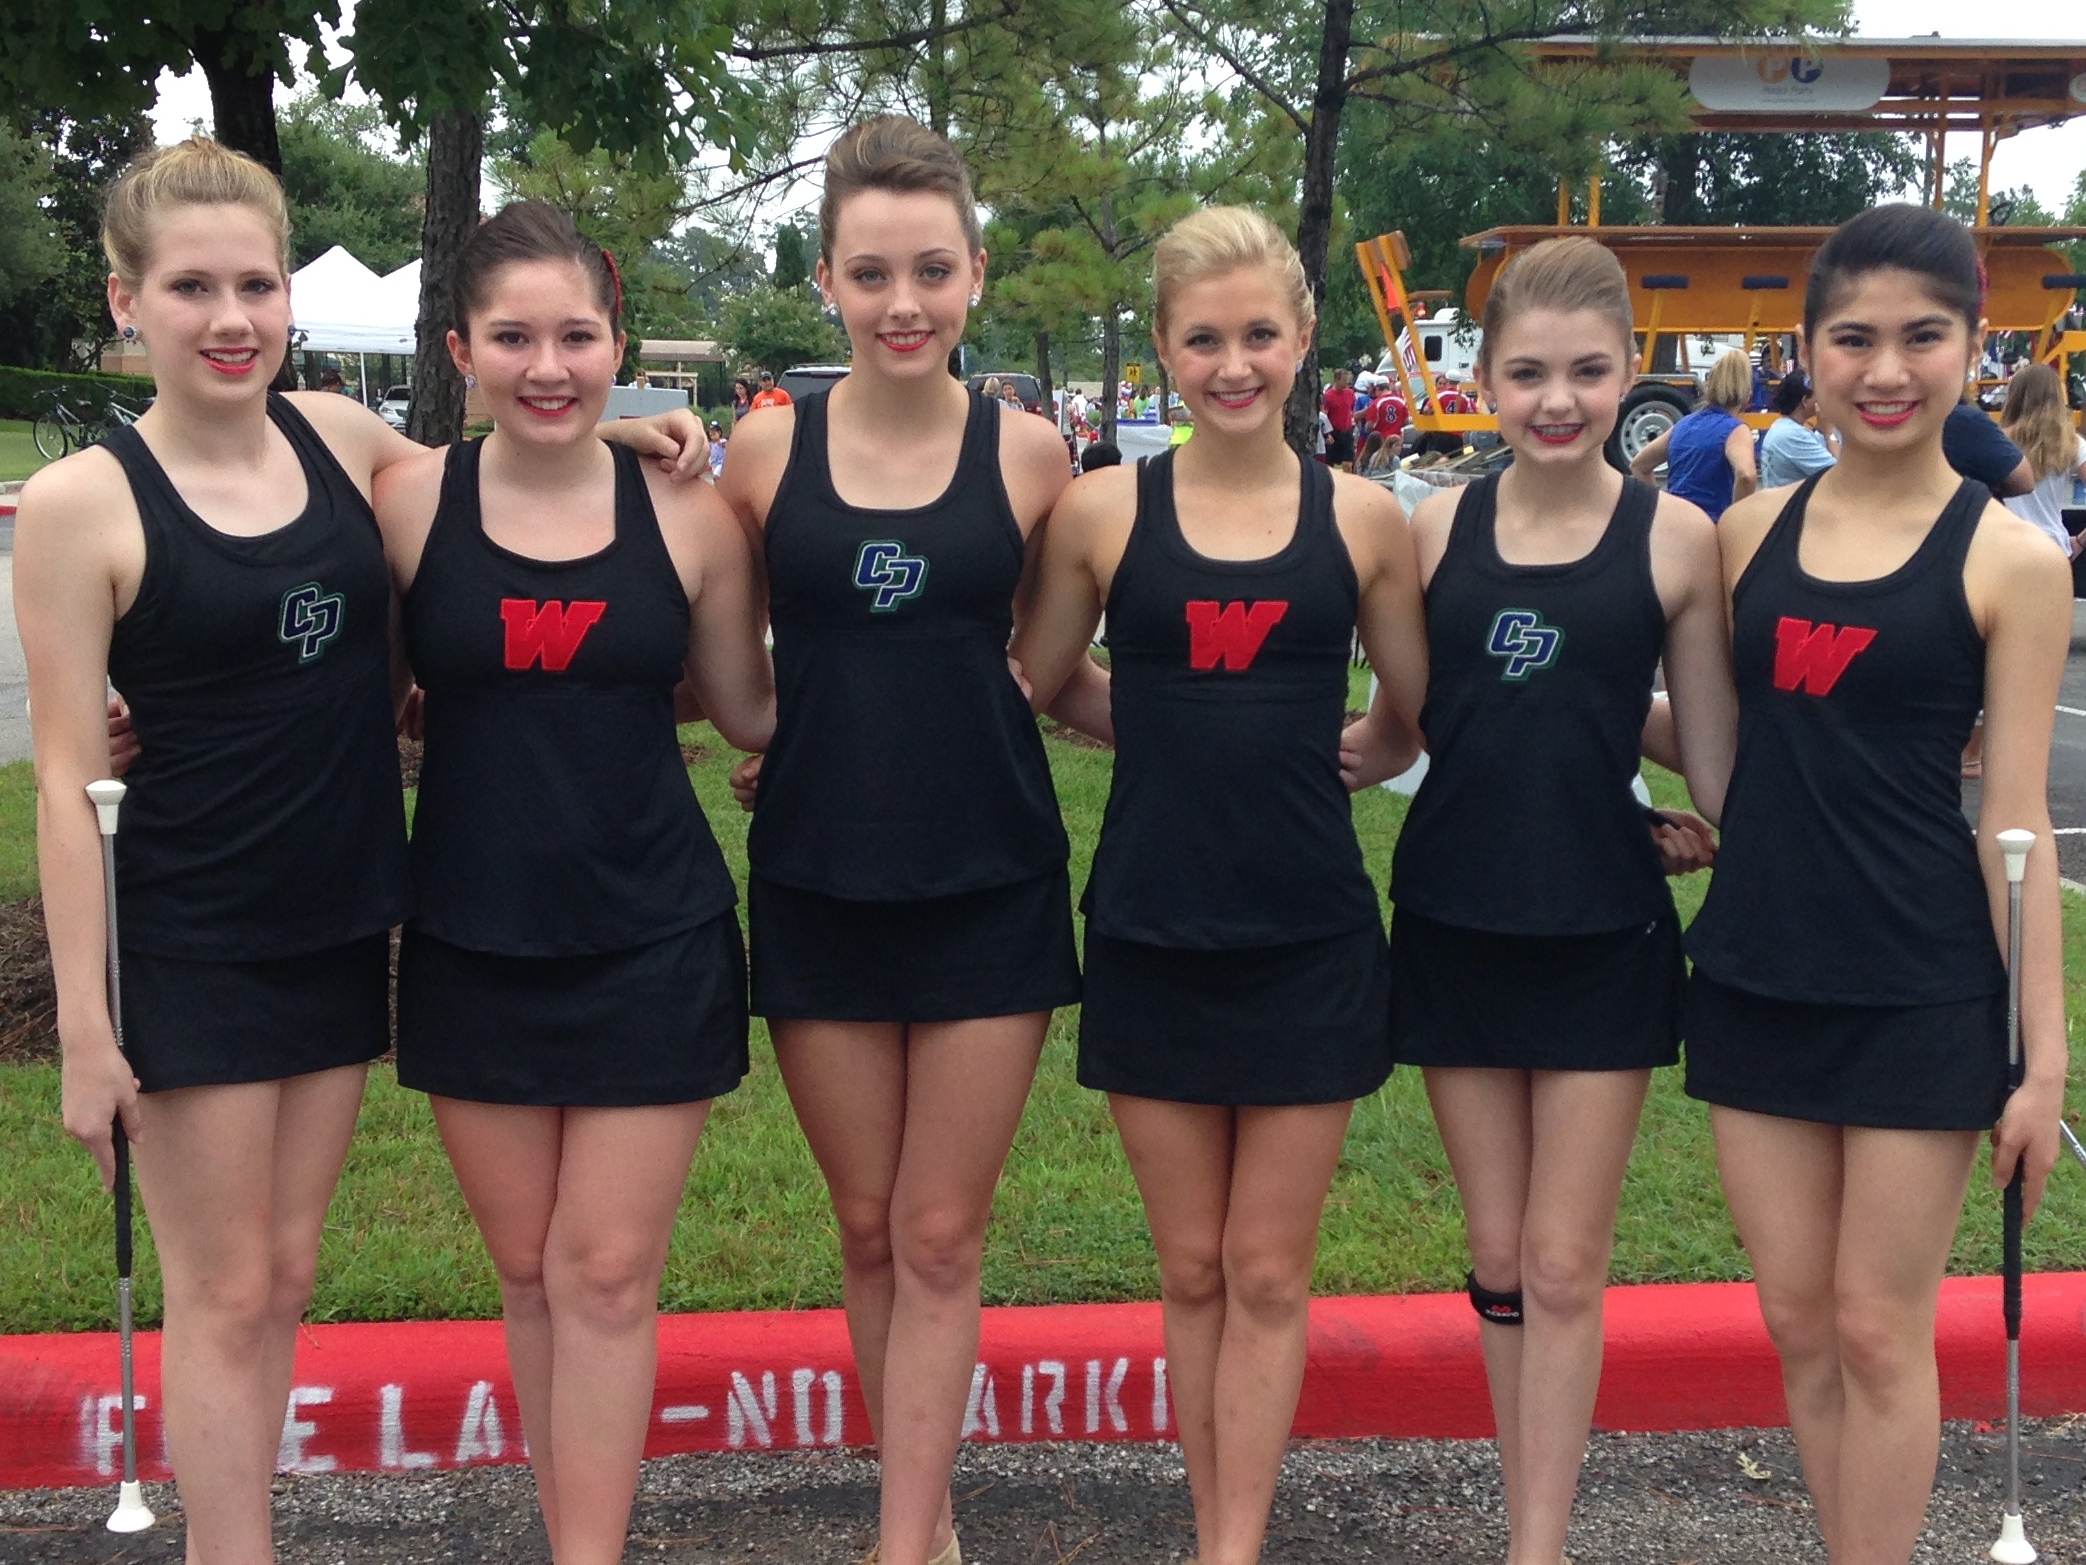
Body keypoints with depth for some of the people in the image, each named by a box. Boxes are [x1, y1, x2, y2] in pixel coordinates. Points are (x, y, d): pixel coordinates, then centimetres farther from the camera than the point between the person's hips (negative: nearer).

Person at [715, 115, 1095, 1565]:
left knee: (941, 1241, 4)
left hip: (991, 887, -1)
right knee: (869, 1229, 12)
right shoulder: (767, 451, -2)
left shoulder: (1029, 454, -3)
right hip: (818, 885, 1)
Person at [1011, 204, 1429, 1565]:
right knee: (1192, 1270, 12)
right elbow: (1036, 691, 7)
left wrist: (1313, 747, 3)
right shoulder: (1103, 510, -3)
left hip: (1312, 940, 0)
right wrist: (1191, 733, 4)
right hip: (1153, 935, 1)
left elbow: (1414, 714, 10)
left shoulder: (1364, 519, -2)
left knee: (1269, 1276, 8)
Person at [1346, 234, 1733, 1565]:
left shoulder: (1675, 535, -5)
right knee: (1498, 1256, 12)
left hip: (1602, 933, -2)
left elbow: (1708, 743, 0)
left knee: (1564, 1265, 3)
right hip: (1455, 922, 3)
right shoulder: (1437, 527, 1)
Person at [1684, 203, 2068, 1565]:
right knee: (1797, 1322, 13)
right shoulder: (1752, 531, 5)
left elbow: (2015, 819, -8)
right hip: (1757, 974, 5)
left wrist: (2046, 1052, -9)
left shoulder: (2008, 560, -7)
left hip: (1922, 992, -4)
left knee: (1881, 1332, 5)